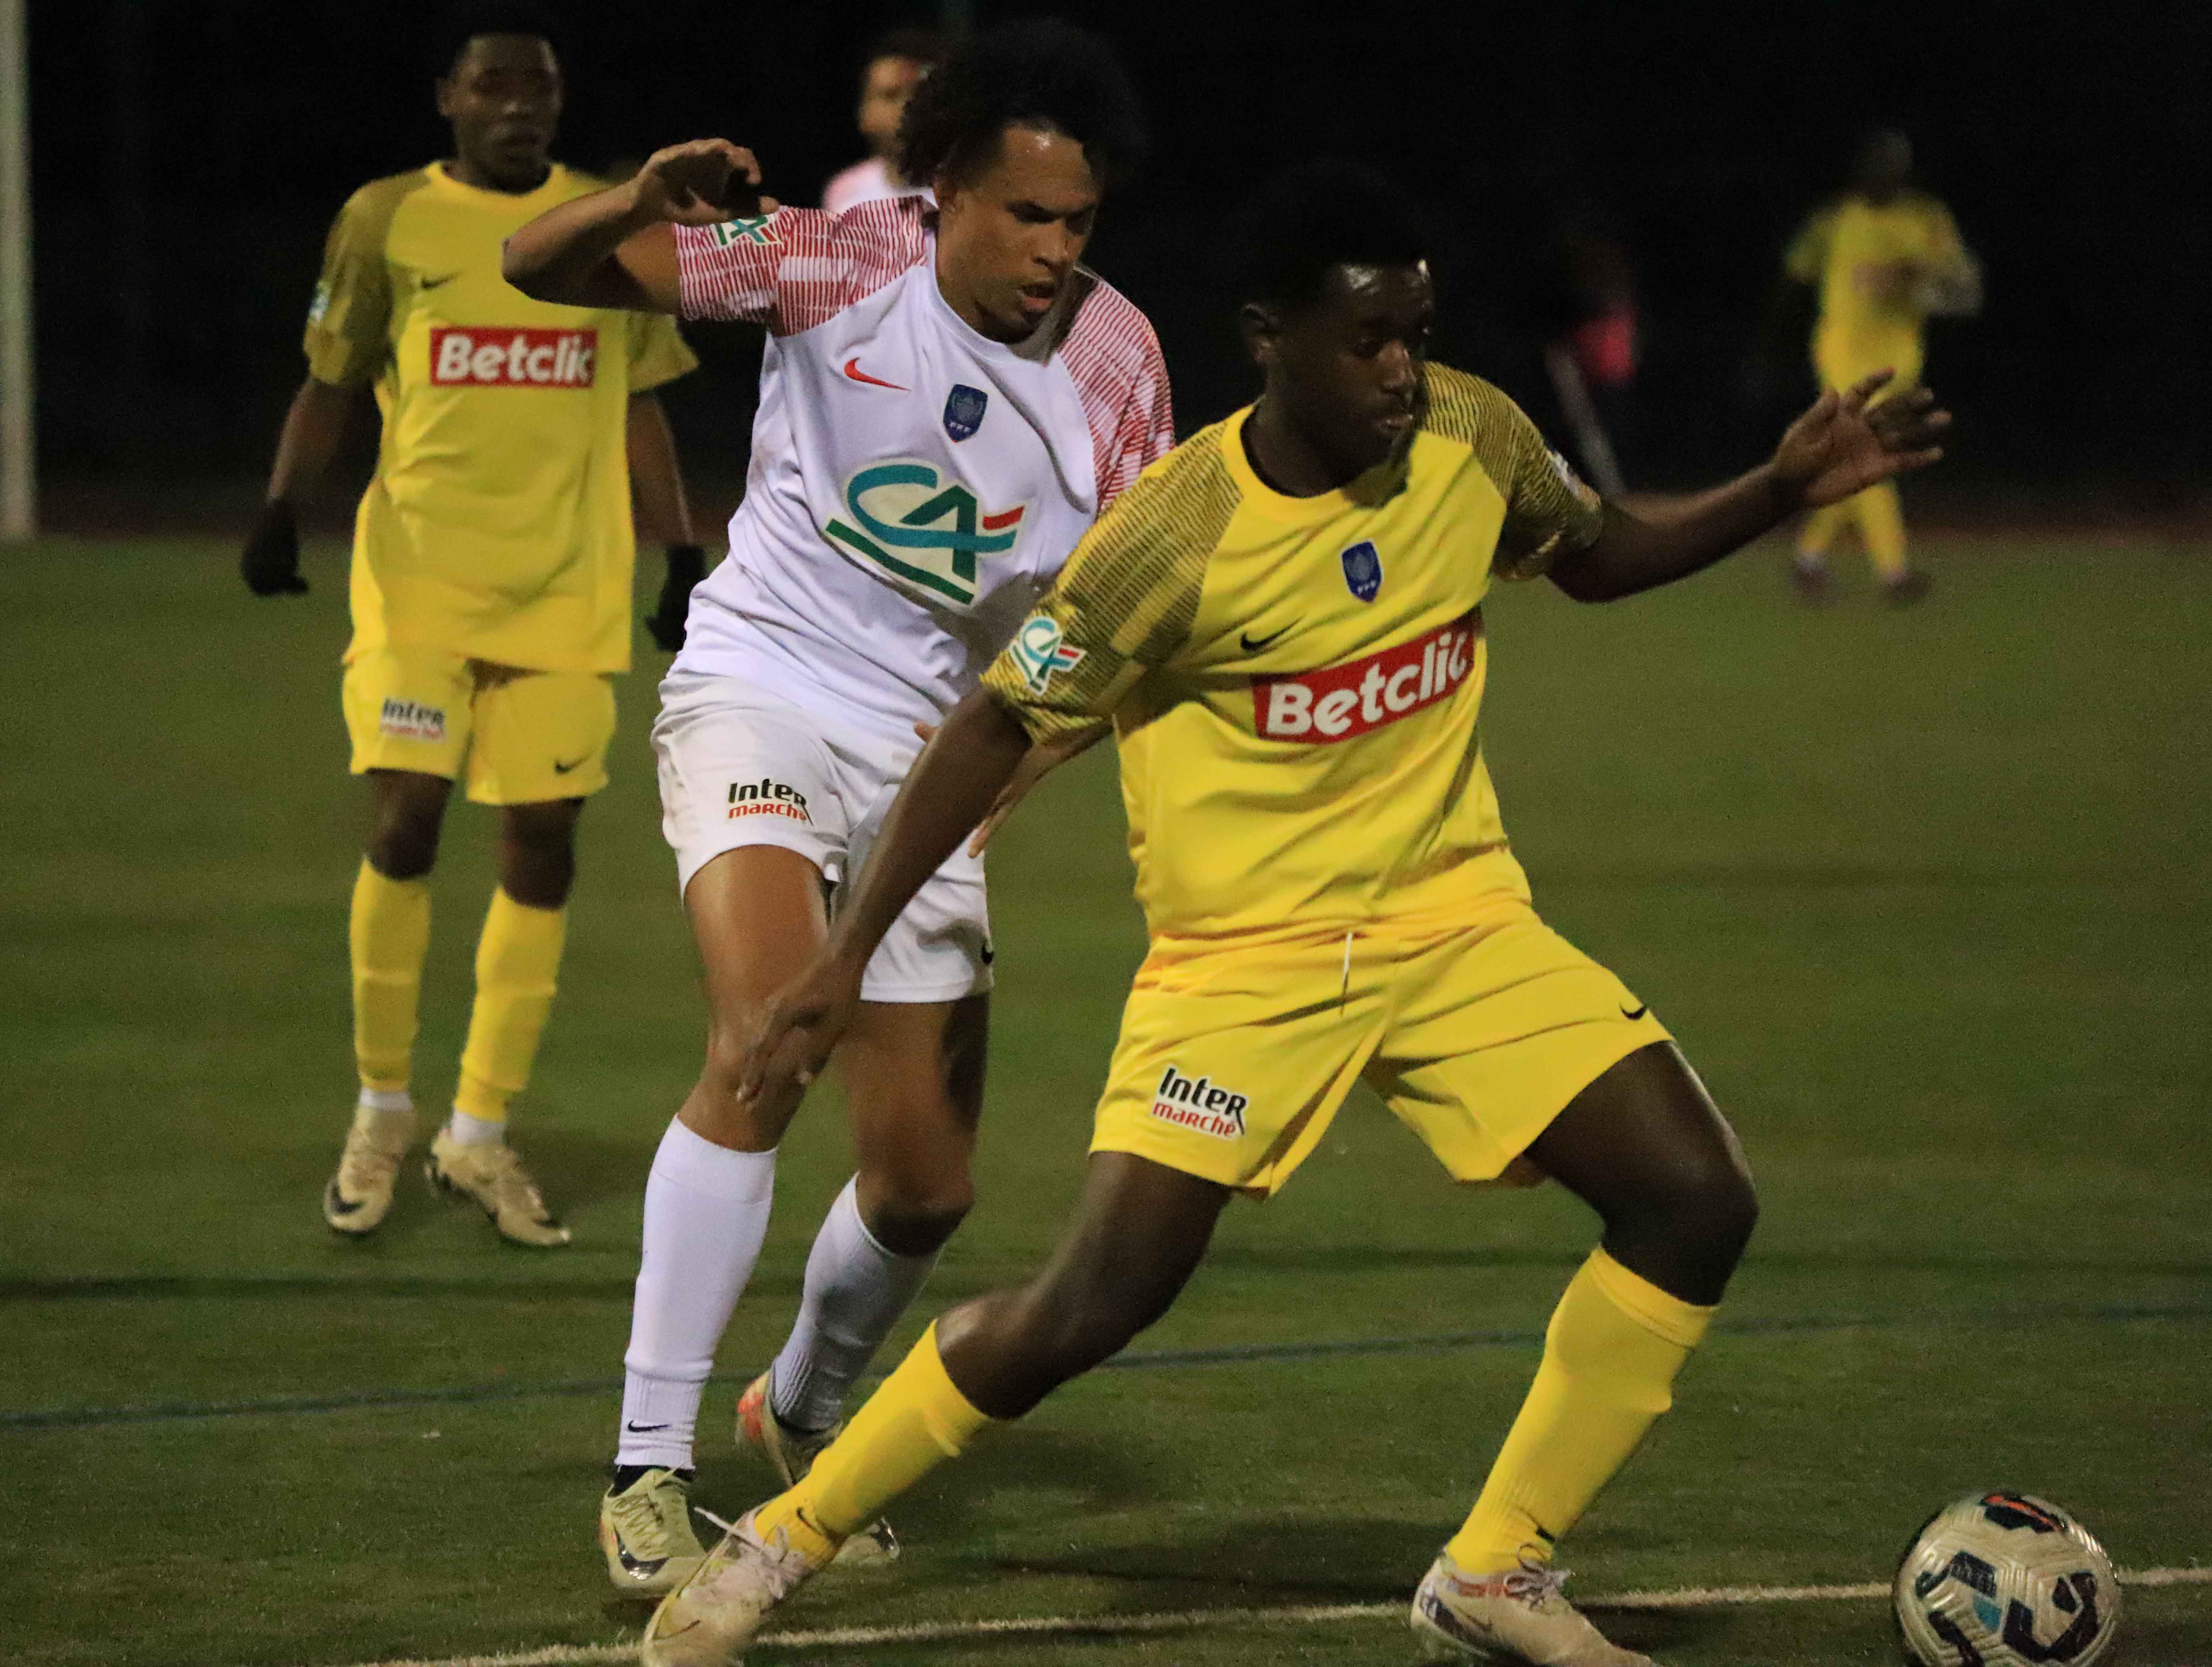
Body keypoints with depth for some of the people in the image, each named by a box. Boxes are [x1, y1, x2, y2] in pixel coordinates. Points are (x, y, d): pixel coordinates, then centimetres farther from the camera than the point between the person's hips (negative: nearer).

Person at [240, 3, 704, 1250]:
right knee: (405, 828, -11)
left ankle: (482, 1136, 11)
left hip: (568, 590, 2)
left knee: (543, 844, 1)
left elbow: (640, 410, 14)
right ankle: (383, 1113, 8)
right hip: (419, 580, -2)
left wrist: (685, 560, 9)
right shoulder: (387, 222, 2)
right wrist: (283, 512, -6)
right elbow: (331, 384, 9)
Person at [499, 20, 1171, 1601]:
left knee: (927, 1182, 6)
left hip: (927, 750, 4)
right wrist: (638, 209, -32)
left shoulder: (1117, 359, -4)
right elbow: (540, 268, -10)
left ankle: (803, 1414, 39)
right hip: (759, 698, -4)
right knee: (764, 1042, -29)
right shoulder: (840, 267, -13)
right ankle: (648, 1474, -24)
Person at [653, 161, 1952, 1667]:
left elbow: (1598, 556, 17)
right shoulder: (1179, 538, -19)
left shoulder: (1472, 439, -5)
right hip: (1242, 959, -5)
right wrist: (846, 960, -12)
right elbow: (1000, 727, -10)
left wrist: (1784, 491, 1)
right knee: (1102, 1298, -18)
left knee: (1699, 1203, -9)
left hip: (1458, 921, 5)